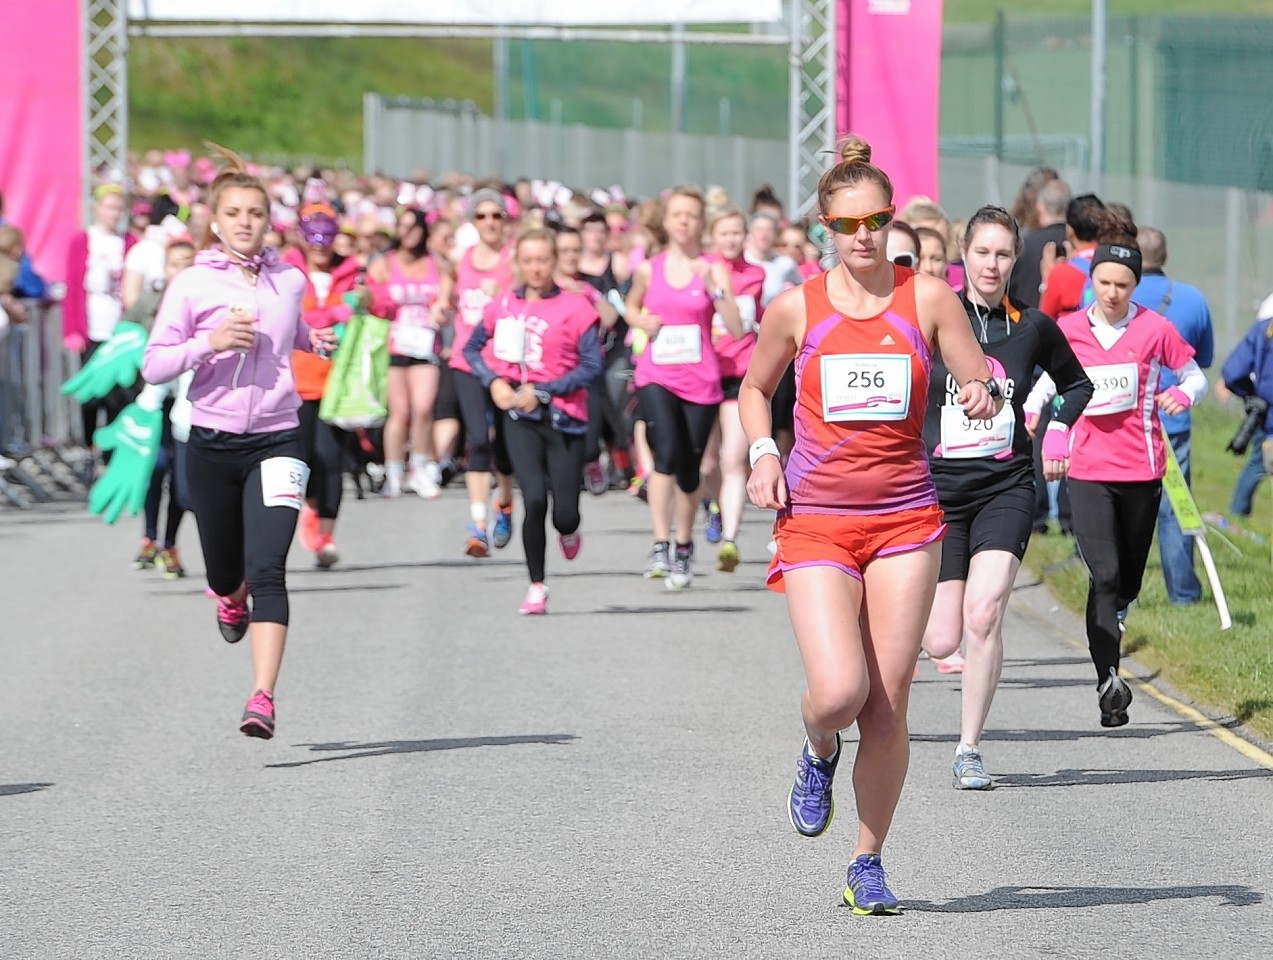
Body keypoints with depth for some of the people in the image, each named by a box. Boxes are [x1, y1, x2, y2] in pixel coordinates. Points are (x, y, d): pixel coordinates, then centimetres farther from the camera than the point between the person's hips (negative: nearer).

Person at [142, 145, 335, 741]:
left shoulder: (290, 281, 6)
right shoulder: (192, 285, -3)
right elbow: (154, 366, -6)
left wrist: (313, 339, 8)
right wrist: (209, 341, -20)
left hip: (275, 441, 0)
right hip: (212, 445, 0)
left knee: (268, 569, -16)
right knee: (225, 572, 14)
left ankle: (263, 699, -21)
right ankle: (232, 600, 54)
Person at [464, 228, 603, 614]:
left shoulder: (575, 307, -6)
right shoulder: (503, 306, 3)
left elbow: (591, 366, -9)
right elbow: (473, 348, 16)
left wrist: (542, 391, -14)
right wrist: (494, 381, -2)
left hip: (563, 415, -1)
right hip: (520, 415, 1)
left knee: (564, 512, 0)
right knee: (534, 498, -14)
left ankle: (567, 531, 40)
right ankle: (536, 587, 0)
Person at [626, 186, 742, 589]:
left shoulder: (713, 270, 0)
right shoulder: (649, 269, 4)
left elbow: (736, 329, -8)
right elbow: (631, 307, 24)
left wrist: (714, 288, -20)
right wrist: (642, 322, 2)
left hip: (700, 380, 0)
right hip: (656, 377, 0)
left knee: (689, 470, 7)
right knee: (667, 452, -24)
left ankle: (683, 548, 29)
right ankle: (660, 545, -24)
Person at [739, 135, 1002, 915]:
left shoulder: (928, 298, 0)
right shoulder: (796, 308, 1)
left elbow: (983, 389, 0)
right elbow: (755, 389, 17)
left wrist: (984, 398, -23)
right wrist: (763, 455, 0)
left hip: (906, 520, 1)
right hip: (815, 520, -1)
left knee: (888, 707, 0)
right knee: (838, 692, -17)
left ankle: (869, 866, 16)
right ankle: (820, 755, 20)